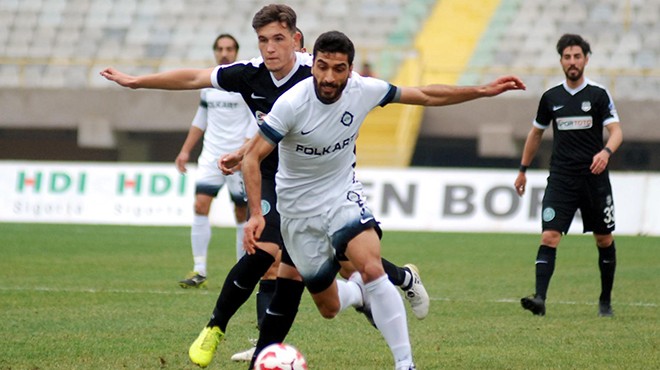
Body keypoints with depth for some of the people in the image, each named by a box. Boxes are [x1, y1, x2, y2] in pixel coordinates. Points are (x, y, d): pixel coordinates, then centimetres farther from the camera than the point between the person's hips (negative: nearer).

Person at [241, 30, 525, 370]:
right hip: (298, 210, -1)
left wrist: (484, 91, -4)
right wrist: (255, 214, -33)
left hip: (342, 195, 1)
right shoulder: (292, 103, -25)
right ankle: (359, 292, 44)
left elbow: (426, 96, -1)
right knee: (329, 308, 5)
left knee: (371, 268, -27)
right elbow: (253, 157, -21)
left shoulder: (363, 90, -15)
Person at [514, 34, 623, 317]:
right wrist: (523, 170, 23)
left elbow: (616, 131, -10)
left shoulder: (599, 95, -1)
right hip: (560, 179, 1)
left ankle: (605, 301, 23)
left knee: (604, 240, 7)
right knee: (549, 237, -14)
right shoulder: (551, 98, 7)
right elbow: (536, 133, 20)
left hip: (594, 179, -1)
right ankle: (539, 298, -23)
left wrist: (606, 152, -31)